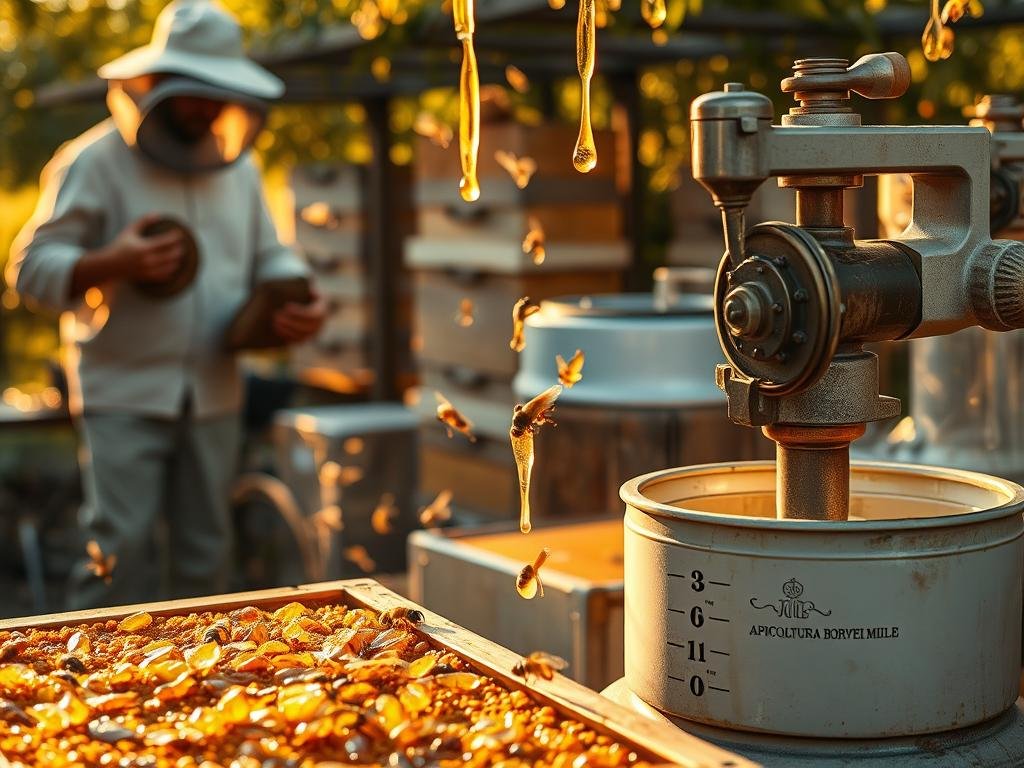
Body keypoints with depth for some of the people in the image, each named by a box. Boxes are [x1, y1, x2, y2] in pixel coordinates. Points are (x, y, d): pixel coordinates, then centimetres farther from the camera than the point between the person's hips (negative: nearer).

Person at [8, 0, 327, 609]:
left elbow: (271, 257, 19)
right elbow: (33, 267, -7)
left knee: (207, 553, 10)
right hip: (124, 392, -5)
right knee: (121, 549, -11)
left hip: (214, 394, 5)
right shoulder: (96, 161, -5)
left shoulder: (238, 167, 12)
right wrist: (113, 263, -26)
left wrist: (303, 302, -4)